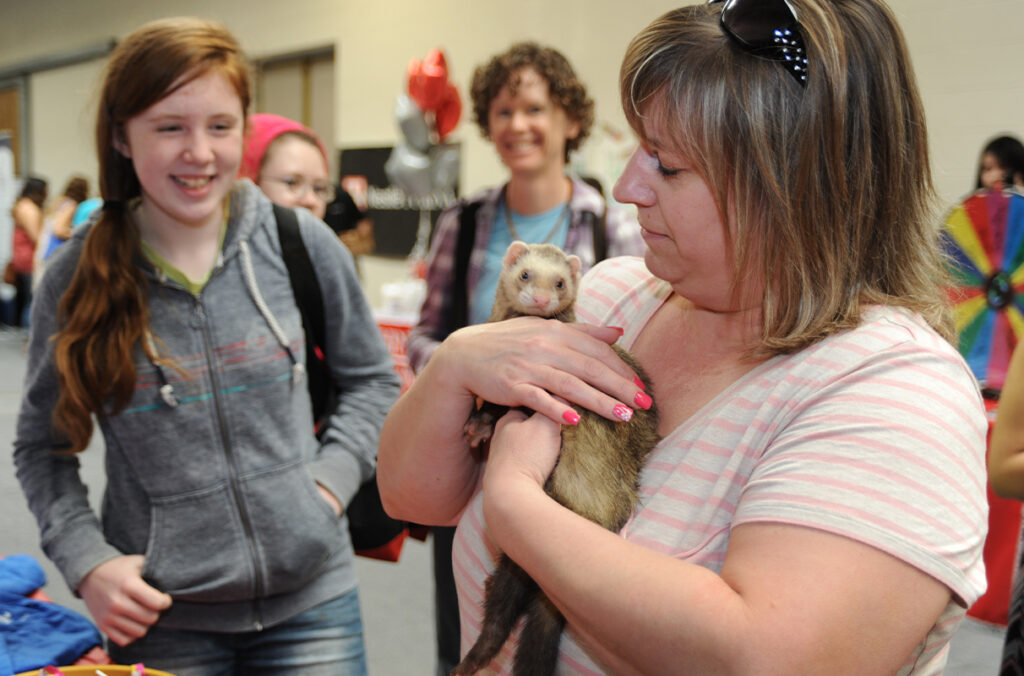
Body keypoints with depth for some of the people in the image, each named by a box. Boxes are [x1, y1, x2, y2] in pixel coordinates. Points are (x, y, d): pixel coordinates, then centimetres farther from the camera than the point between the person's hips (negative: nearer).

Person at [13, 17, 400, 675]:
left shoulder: (302, 244, -5)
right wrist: (86, 560, -8)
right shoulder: (78, 275, -5)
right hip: (159, 615, 0)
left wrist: (333, 478, -7)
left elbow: (371, 378, 7)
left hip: (310, 598, 0)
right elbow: (42, 446, 5)